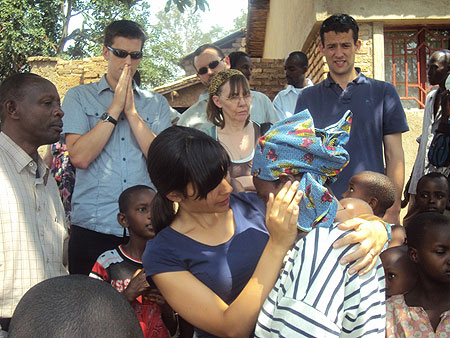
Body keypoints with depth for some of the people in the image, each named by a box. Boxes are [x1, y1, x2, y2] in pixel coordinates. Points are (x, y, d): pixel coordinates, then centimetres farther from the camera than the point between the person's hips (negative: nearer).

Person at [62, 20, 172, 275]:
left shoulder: (157, 104, 11)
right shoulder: (79, 97, 6)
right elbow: (80, 157, -9)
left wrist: (131, 110, -7)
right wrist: (115, 108, -7)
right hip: (92, 228, -1)